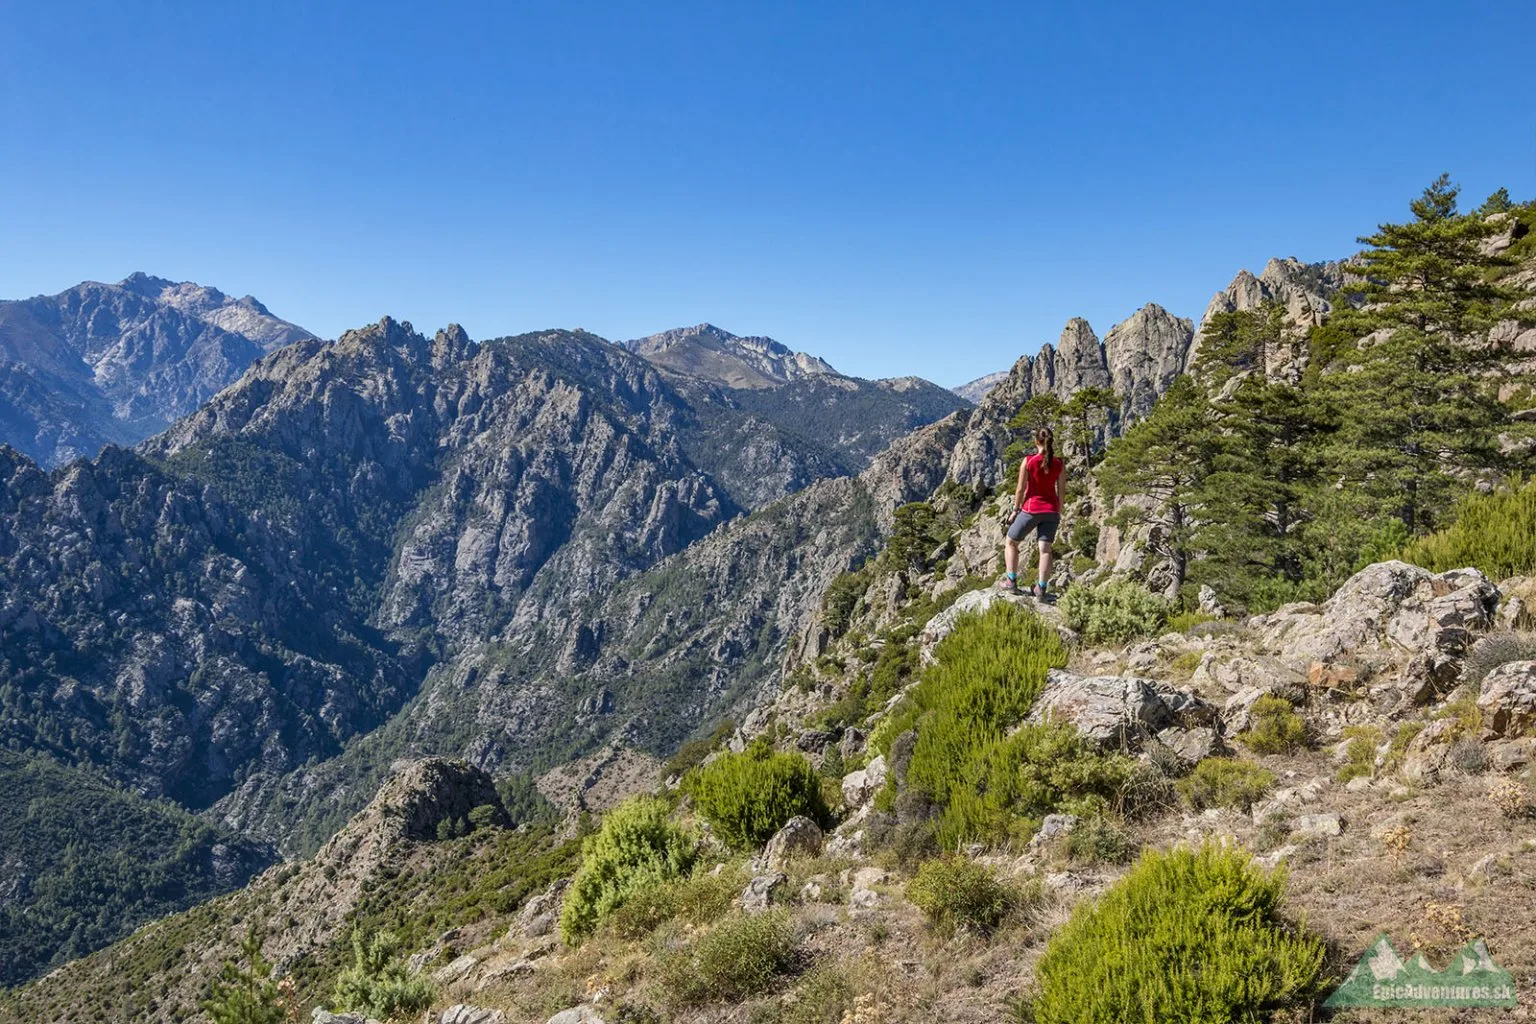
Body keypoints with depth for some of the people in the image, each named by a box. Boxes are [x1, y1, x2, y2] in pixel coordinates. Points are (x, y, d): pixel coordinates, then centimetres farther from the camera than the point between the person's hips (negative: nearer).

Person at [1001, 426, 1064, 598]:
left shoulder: (1028, 461, -11)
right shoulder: (1059, 464, -1)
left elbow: (1021, 489, -7)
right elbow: (1060, 491, 3)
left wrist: (1015, 510, 4)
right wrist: (1059, 513, 14)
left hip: (1031, 508, -3)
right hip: (1051, 510, 3)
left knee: (1011, 542, 14)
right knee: (1045, 548, 2)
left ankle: (1011, 580, 9)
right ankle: (1041, 588, -1)